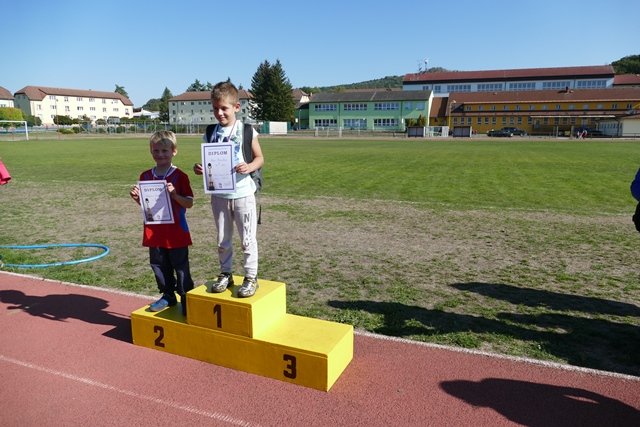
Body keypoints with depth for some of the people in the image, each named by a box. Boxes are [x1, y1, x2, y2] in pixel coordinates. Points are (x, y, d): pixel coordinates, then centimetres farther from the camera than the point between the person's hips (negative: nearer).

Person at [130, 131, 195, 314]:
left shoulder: (180, 176, -9)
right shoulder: (146, 176, 6)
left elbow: (189, 203, -11)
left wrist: (174, 194, -26)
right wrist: (136, 198, -5)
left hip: (176, 232, -5)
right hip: (154, 231, 5)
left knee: (180, 267, 4)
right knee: (159, 265, 15)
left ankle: (186, 299, 16)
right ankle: (168, 296, 32)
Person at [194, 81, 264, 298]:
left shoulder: (247, 131, -6)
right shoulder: (211, 133, 4)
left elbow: (260, 158, -1)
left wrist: (249, 167, -22)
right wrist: (199, 168, -12)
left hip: (243, 192, -4)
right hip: (219, 194, 4)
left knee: (247, 239, 4)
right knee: (222, 240, 15)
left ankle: (251, 277, 18)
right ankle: (226, 274, 31)